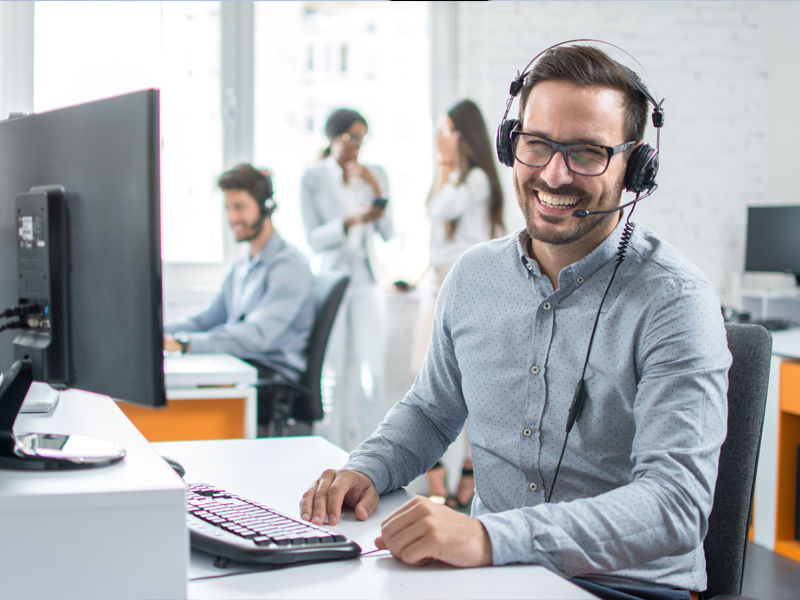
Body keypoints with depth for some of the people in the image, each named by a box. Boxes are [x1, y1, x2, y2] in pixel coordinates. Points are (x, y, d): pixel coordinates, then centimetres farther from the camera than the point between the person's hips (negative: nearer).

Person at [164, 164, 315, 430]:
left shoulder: (289, 266, -12)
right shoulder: (241, 265, 20)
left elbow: (257, 336, -25)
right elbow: (207, 320, 23)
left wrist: (183, 344, -34)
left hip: (274, 380, -8)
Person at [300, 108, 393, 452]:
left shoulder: (374, 175, 6)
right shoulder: (313, 178, -2)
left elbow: (387, 233, 3)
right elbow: (315, 239, -7)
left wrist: (378, 192, -10)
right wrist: (352, 221, -21)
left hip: (366, 280, 2)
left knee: (373, 369, -5)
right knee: (335, 371, -2)